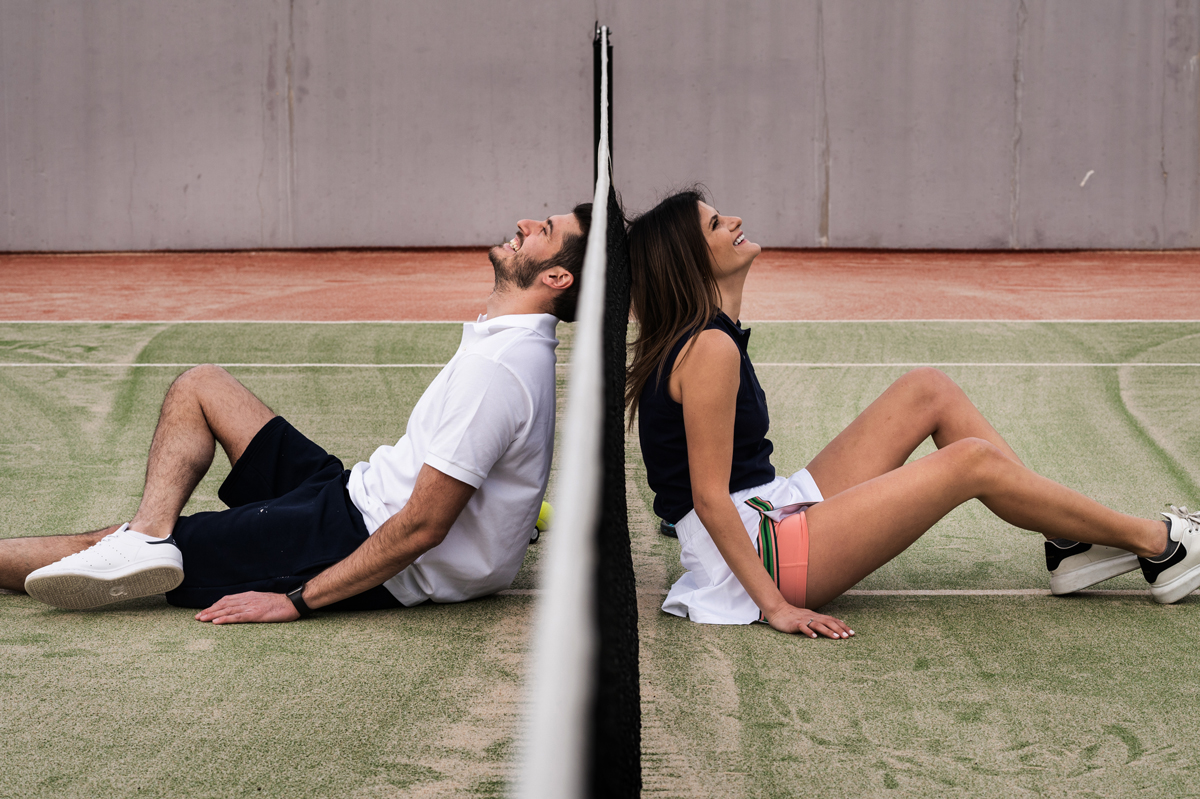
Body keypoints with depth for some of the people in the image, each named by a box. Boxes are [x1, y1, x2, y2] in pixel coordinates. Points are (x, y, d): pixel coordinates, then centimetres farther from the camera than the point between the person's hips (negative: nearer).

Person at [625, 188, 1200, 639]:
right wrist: (774, 606, -24)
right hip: (760, 553, -11)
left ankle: (1070, 541, 8)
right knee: (974, 461, -11)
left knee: (928, 391, 8)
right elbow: (710, 498, -23)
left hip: (777, 508, 11)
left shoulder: (685, 340, 11)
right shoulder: (709, 349, -20)